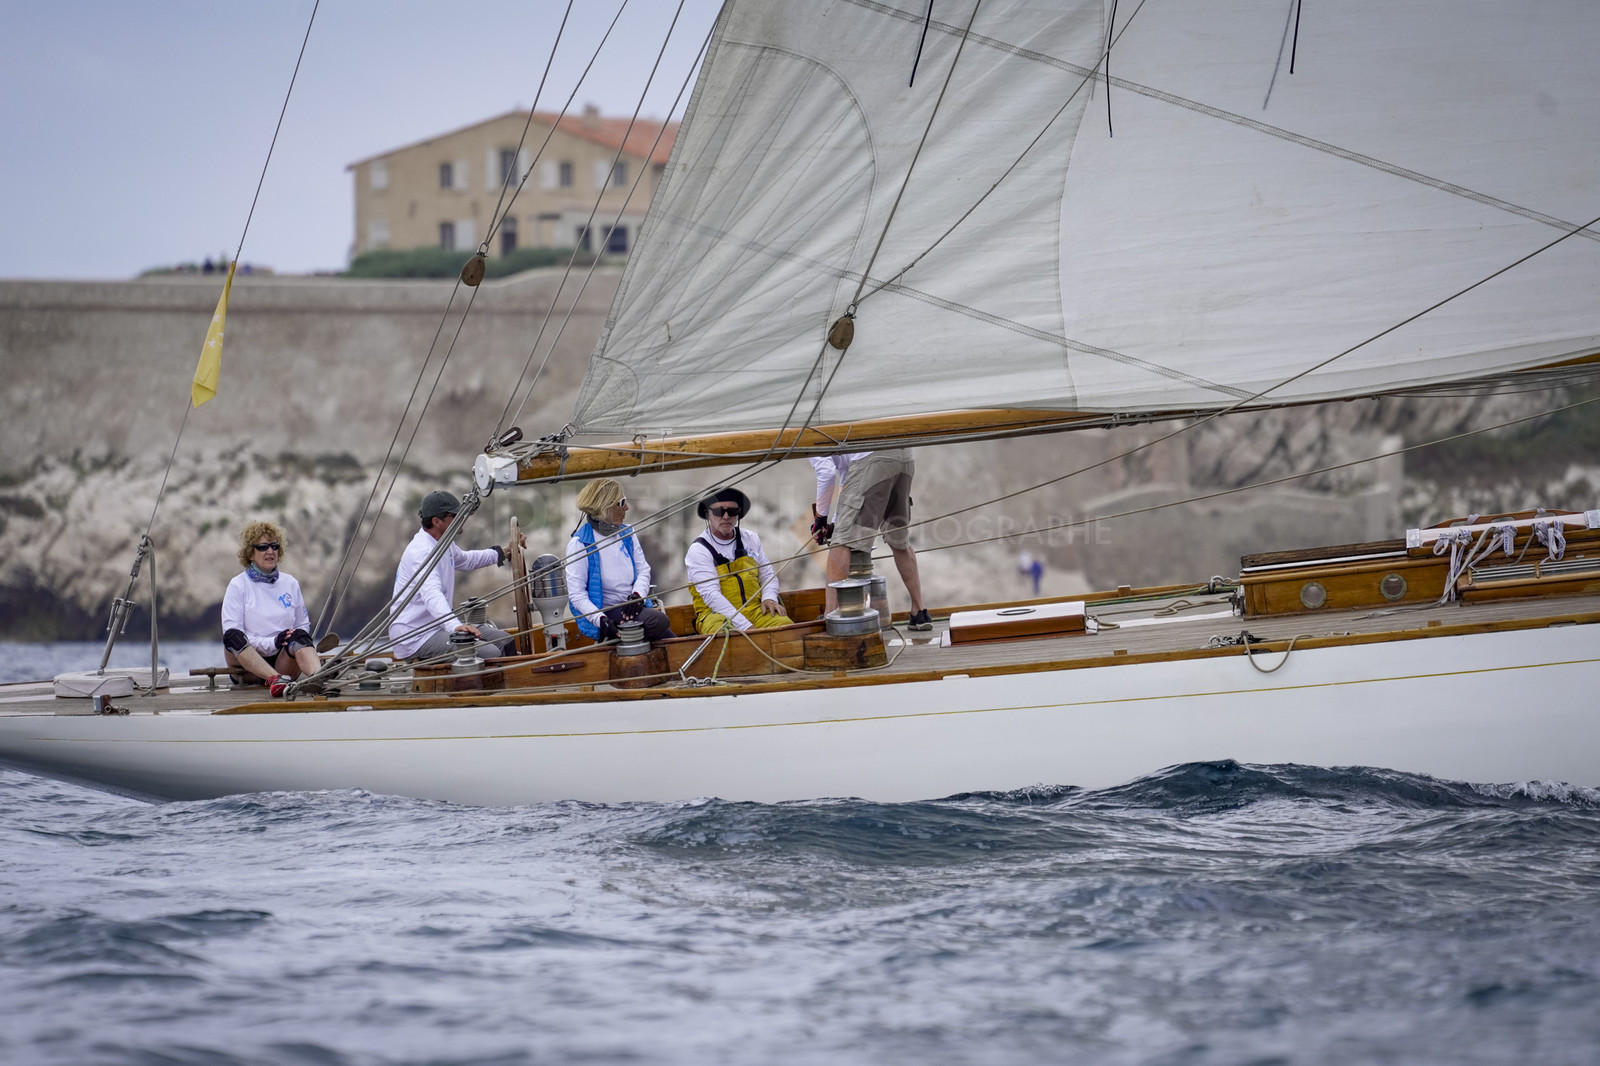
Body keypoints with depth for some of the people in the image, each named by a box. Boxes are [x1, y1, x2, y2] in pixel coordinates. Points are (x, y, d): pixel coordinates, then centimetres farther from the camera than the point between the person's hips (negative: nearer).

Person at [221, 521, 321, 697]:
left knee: (299, 636, -30)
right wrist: (272, 643, -18)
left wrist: (296, 637, -5)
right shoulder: (238, 585, 5)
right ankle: (276, 680, -56)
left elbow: (304, 625, 22)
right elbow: (231, 632, -5)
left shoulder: (290, 583, 17)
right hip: (246, 659, -2)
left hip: (283, 659, 2)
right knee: (233, 636, -33)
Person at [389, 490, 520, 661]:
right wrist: (455, 626, -55)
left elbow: (465, 560, 35)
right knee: (489, 654, -25)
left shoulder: (443, 543, 11)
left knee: (504, 641, 8)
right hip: (416, 638, -11)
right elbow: (432, 595, -40)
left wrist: (503, 552, 34)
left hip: (439, 625, 11)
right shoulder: (421, 551, -24)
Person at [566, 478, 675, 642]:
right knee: (658, 621, -28)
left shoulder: (627, 535, 14)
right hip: (604, 611, -6)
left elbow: (643, 570, 13)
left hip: (631, 607, 6)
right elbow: (576, 593, -11)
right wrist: (601, 619, -26)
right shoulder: (579, 544, -6)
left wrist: (637, 594, -11)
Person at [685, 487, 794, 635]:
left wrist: (769, 598, 0)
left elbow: (768, 574, 25)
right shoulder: (698, 550, -4)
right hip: (716, 613, -4)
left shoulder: (750, 539, 15)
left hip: (754, 608, 4)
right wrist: (746, 627, -24)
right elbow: (711, 595, -15)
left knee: (787, 626, -26)